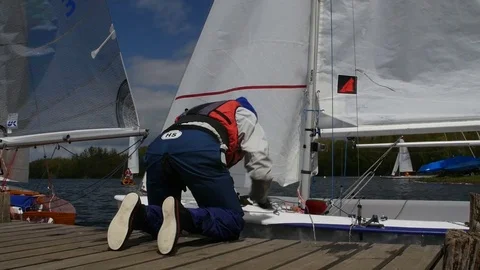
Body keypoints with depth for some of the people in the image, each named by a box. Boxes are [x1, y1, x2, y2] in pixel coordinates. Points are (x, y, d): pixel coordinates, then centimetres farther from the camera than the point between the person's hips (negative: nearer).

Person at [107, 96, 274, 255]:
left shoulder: (199, 113, 48)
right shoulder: (245, 115, 33)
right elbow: (260, 168, 23)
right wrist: (260, 198, 45)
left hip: (158, 146, 6)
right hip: (199, 149, -5)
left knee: (159, 220, 22)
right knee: (232, 222, 6)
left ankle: (138, 214, -12)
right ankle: (182, 216, -23)